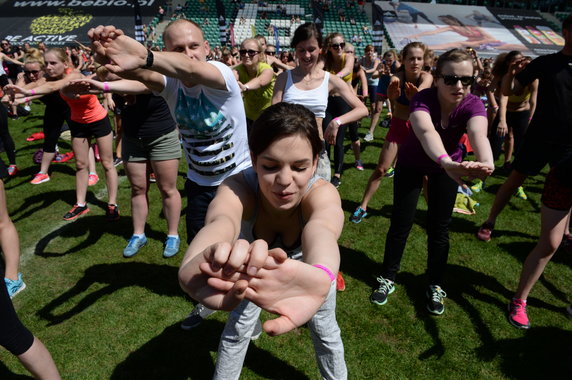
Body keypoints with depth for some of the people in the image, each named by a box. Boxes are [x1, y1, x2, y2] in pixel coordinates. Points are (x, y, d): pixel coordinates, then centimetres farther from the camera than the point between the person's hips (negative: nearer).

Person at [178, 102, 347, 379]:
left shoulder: (322, 192, -39)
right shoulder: (238, 187, -38)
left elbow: (322, 229, -63)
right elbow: (221, 222, -62)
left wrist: (320, 274, -88)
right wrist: (194, 265, -86)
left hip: (308, 262, 0)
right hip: (251, 263, 0)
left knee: (325, 329, 10)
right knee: (237, 327, 8)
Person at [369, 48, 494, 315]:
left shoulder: (473, 105, -27)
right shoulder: (423, 99, -32)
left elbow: (478, 134, -49)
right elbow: (425, 131, -54)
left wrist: (486, 162, -72)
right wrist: (446, 162, -74)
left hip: (446, 167, 2)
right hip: (411, 164, -1)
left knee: (439, 228, 3)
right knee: (400, 224, -1)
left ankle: (435, 286, 23)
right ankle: (387, 279, 20)